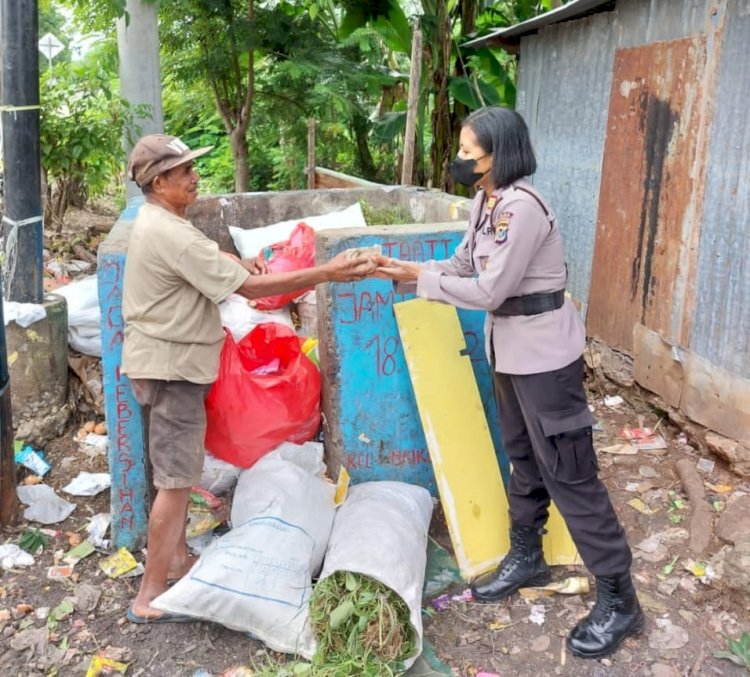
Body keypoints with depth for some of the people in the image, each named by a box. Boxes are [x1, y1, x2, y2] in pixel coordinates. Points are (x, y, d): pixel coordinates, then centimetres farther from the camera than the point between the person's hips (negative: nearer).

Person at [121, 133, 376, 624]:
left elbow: (198, 266, 26)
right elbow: (250, 288, -27)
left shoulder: (158, 223, 9)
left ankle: (177, 560, 33)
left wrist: (235, 264, 5)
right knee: (177, 478, -4)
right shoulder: (171, 235, -24)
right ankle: (151, 597, 4)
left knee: (178, 470, 19)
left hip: (168, 361, 10)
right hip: (172, 367, -10)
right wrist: (327, 273, -25)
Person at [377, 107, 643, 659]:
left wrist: (418, 278, -14)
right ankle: (526, 558, 39)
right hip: (511, 350, 10)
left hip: (545, 355, -10)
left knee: (567, 472, -3)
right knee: (523, 458, 21)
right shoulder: (487, 203, 7)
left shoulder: (522, 208, -24)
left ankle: (618, 599, 9)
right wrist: (403, 270, -2)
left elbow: (488, 291, -23)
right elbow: (461, 266, 10)